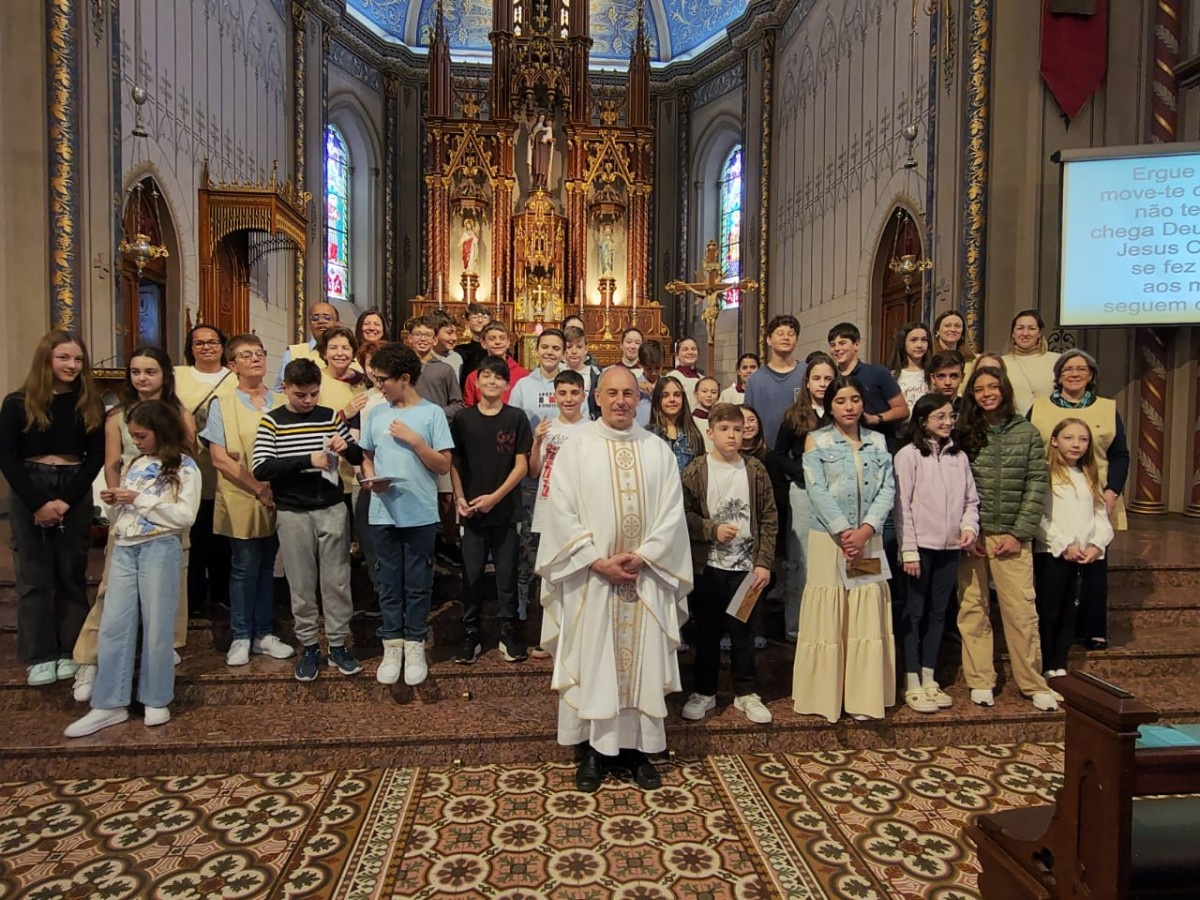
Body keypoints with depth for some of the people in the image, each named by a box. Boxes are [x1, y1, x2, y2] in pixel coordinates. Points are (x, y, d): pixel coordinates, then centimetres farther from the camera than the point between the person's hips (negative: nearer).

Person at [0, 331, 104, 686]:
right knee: (34, 576, 4)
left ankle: (70, 651, 16)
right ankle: (39, 655, 13)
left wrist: (67, 500, -11)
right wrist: (38, 503, -13)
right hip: (28, 493, -1)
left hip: (75, 493, 1)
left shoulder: (90, 404, 3)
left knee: (72, 573, 7)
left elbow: (97, 456, 0)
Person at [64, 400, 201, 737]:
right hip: (124, 549, 6)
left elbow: (185, 517, -14)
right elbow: (128, 511, 22)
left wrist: (140, 499, -15)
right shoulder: (134, 464, 15)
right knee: (112, 626, 4)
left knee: (156, 626, 2)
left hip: (161, 549, -6)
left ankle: (156, 700, 15)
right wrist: (115, 501, 1)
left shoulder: (184, 467, -5)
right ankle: (109, 704, 11)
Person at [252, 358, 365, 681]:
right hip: (292, 513, -2)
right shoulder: (272, 421, -3)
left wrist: (346, 446, -13)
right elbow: (261, 469, -14)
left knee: (337, 581, 7)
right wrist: (307, 460, -24)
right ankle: (308, 646, 23)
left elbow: (358, 458, 10)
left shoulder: (331, 417, 4)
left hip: (332, 509, 2)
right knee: (301, 584, 8)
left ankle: (338, 645, 21)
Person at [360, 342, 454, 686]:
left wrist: (413, 439, -14)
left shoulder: (432, 413, -4)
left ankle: (415, 645, 20)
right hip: (383, 514, 3)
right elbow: (366, 456, 14)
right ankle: (392, 646, 22)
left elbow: (443, 465, -7)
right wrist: (370, 477, -6)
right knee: (389, 583, 11)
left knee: (418, 584, 7)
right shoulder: (375, 413, 7)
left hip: (421, 515, -3)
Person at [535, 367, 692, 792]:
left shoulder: (659, 451, 5)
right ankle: (592, 749, 20)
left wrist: (641, 557, -11)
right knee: (590, 663, 6)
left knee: (643, 661, 8)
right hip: (590, 578, -2)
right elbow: (561, 513, -7)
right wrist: (599, 562, -14)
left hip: (645, 578, 2)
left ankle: (639, 748, 22)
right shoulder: (575, 449, -1)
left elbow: (672, 514, 1)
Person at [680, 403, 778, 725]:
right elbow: (683, 514, -5)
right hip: (707, 566, -1)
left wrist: (764, 562, -4)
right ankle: (704, 692, 26)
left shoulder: (755, 470, 0)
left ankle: (746, 693, 27)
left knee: (743, 632, 11)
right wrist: (713, 529, -16)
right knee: (707, 632, 11)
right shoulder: (696, 471, -4)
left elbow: (769, 519, 1)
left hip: (745, 565, 1)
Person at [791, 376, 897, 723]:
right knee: (826, 618, 2)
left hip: (869, 541, 3)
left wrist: (865, 530, -13)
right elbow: (818, 491, -8)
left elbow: (887, 489, 1)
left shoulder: (877, 441, 11)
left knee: (867, 618, 5)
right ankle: (823, 696, 13)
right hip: (828, 539, -3)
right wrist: (843, 532, -16)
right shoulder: (816, 441, 2)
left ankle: (864, 697, 17)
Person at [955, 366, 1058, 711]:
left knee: (1021, 610, -2)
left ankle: (1033, 683, 13)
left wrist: (1019, 533, -5)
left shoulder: (1027, 433, 5)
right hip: (970, 536, 0)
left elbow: (1037, 486, 2)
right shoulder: (962, 434, 4)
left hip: (1012, 537, 0)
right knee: (972, 610, 4)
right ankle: (980, 681, 15)